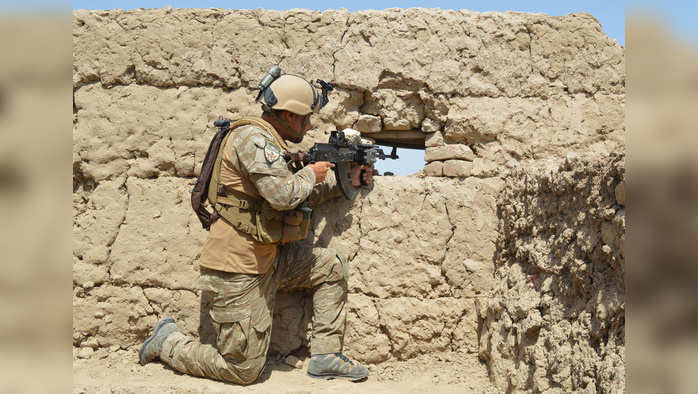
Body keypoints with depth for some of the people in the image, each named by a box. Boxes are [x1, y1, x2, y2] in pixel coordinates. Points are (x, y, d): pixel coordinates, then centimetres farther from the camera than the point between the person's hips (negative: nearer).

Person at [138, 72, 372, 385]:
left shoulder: (272, 144, 14)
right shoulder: (253, 137, -17)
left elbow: (303, 197, 21)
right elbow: (282, 195, -28)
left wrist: (345, 179, 17)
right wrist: (311, 173, -9)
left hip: (267, 258, 10)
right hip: (237, 270, -10)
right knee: (243, 371, -1)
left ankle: (325, 357, 13)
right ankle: (168, 342, 19)